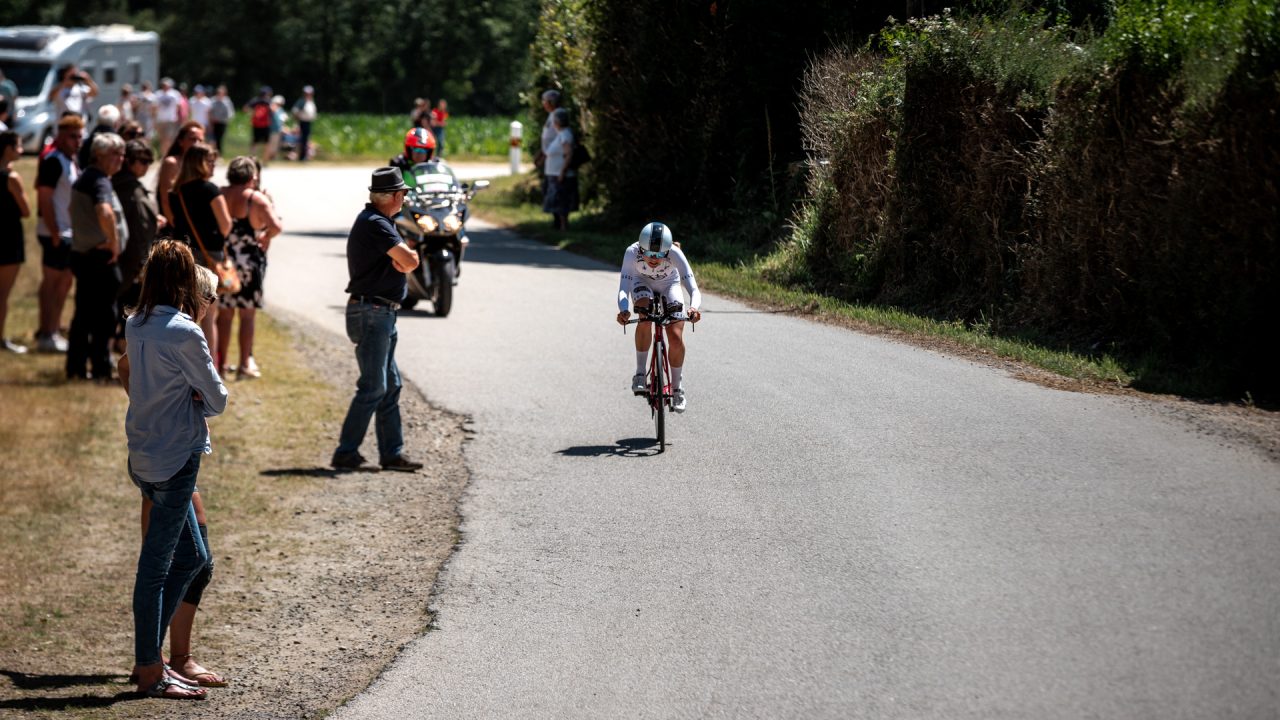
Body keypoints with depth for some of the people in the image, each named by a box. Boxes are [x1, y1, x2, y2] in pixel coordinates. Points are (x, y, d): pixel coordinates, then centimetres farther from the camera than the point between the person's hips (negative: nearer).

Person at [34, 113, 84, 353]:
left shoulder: (71, 161, 13)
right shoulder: (53, 162, -16)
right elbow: (44, 198, -20)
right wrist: (54, 233, -22)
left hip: (69, 232, 9)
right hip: (56, 233, -9)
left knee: (64, 281, 15)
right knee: (52, 281, -4)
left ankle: (53, 330, 24)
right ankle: (46, 335, 0)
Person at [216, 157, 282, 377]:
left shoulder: (219, 196, 1)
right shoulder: (256, 199, -10)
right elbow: (276, 226, -20)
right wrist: (265, 238, -1)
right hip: (249, 263, -4)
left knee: (224, 313, 13)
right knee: (247, 315, 4)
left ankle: (221, 362, 17)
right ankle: (245, 364, 3)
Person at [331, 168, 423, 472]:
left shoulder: (375, 221, 17)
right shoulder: (375, 225, -17)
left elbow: (407, 260, 11)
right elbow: (410, 261, -24)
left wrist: (400, 260, -13)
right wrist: (404, 259, 0)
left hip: (381, 314, 11)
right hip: (372, 313, -11)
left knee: (390, 386, 12)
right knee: (373, 387, -10)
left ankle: (392, 453, 15)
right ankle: (345, 453, -7)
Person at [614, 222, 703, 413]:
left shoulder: (675, 254, -38)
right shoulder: (632, 253, -37)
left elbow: (694, 290, -43)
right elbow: (623, 289, -44)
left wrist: (694, 307, -65)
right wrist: (623, 310, -65)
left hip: (669, 285, 0)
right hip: (642, 283, 0)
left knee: (676, 337, -13)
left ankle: (678, 388, 8)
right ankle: (640, 373, -18)